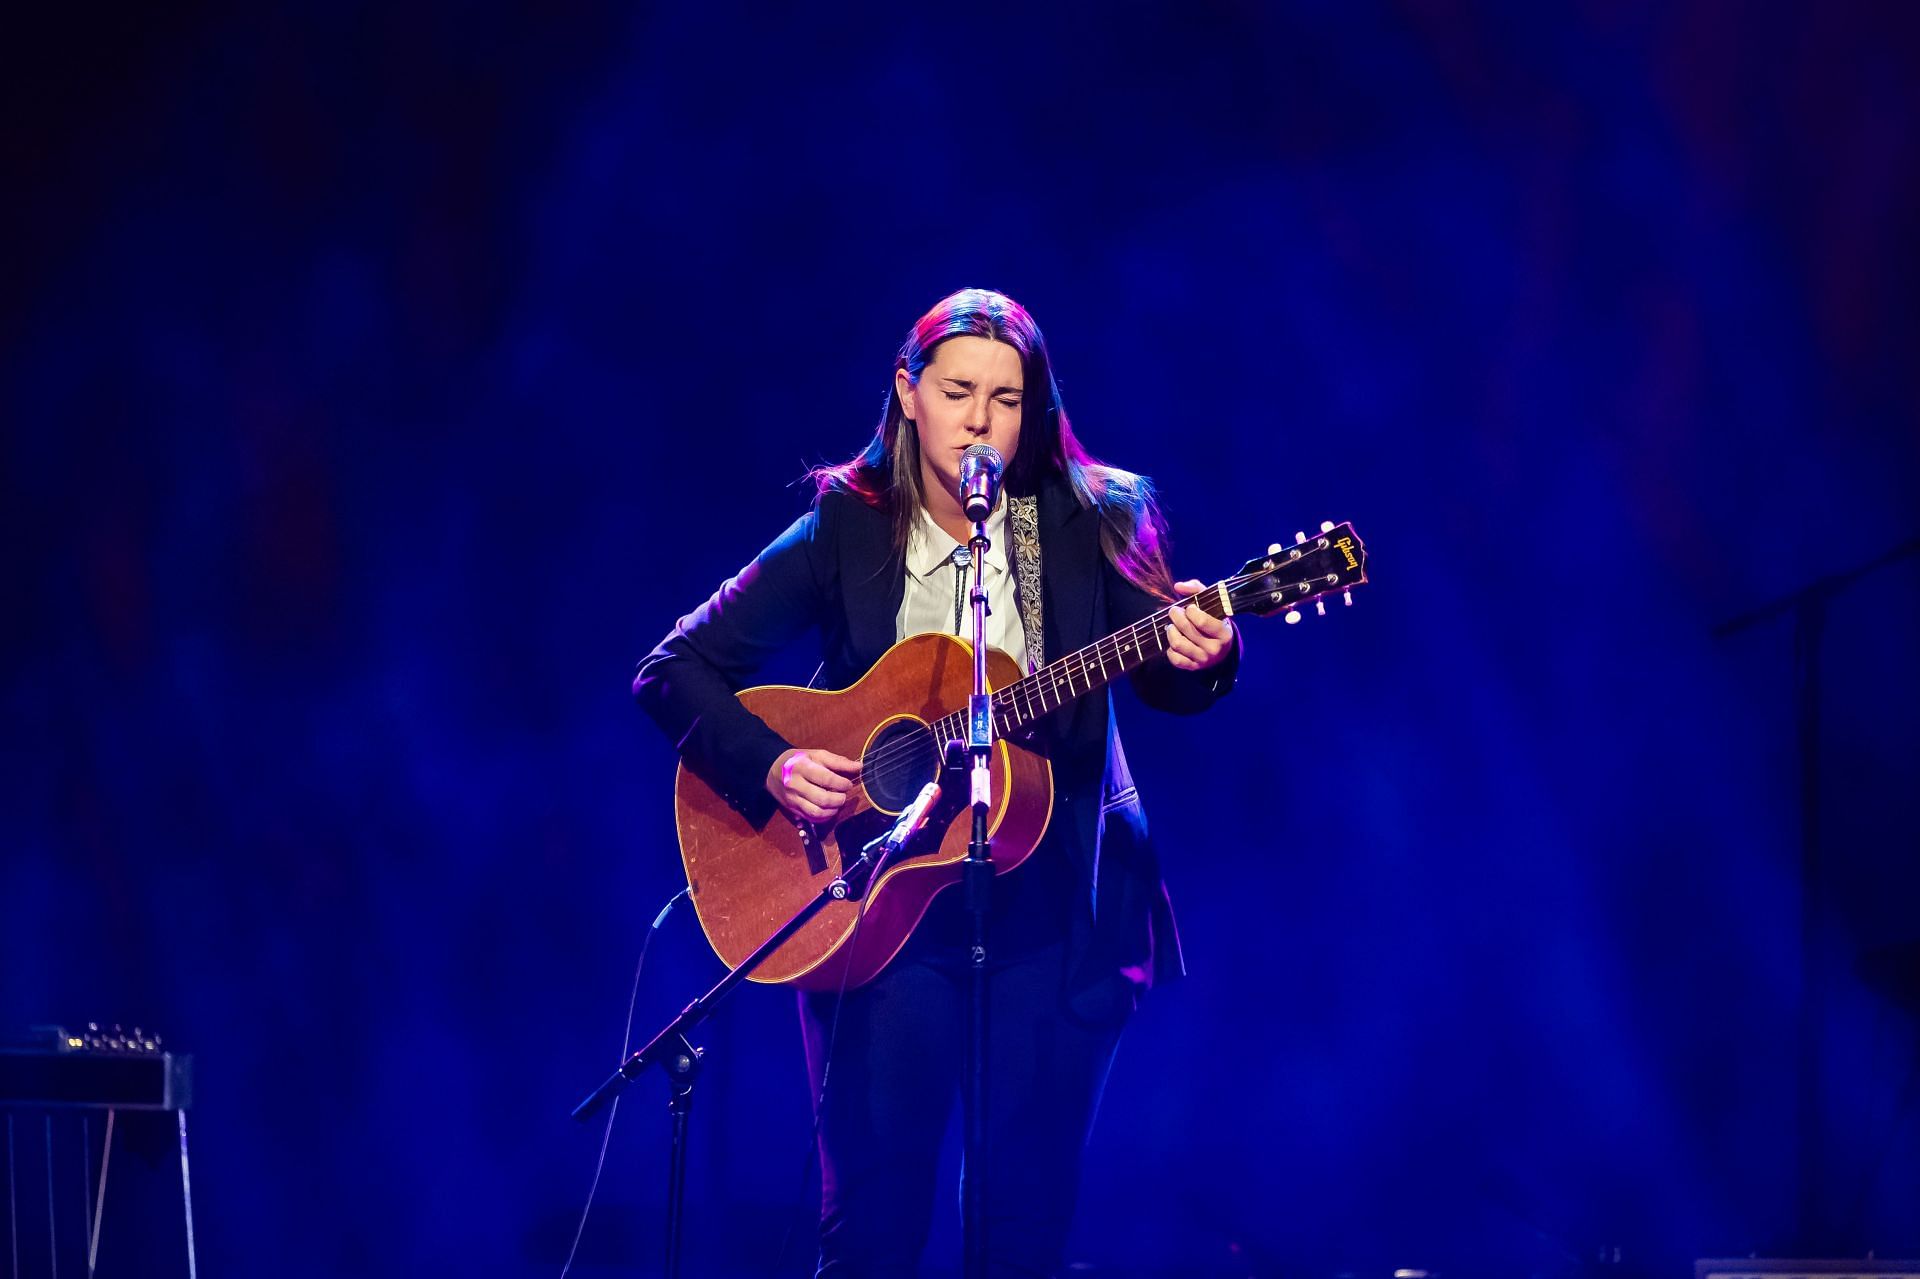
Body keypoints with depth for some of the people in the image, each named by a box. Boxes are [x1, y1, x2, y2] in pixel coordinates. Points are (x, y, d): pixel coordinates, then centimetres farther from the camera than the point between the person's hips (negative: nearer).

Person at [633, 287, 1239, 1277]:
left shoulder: (1091, 524, 2)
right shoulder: (845, 534, 1)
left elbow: (1166, 683, -9)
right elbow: (672, 671, 0)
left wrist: (1200, 656, -32)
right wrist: (770, 766, -16)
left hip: (1055, 906, 1)